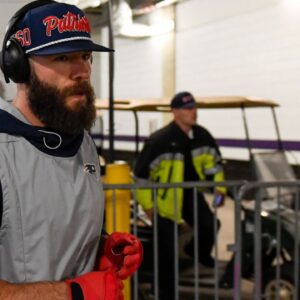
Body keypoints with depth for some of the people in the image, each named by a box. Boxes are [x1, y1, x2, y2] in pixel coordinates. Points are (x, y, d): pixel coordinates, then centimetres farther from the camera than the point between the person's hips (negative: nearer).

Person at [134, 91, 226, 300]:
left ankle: (200, 253, 15)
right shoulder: (160, 140, -21)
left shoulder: (202, 135, -4)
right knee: (168, 253, 2)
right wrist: (148, 205, -14)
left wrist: (219, 188, 3)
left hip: (191, 193, 4)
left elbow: (214, 162, 11)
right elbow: (141, 173, -16)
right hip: (166, 197, -4)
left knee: (209, 225, -20)